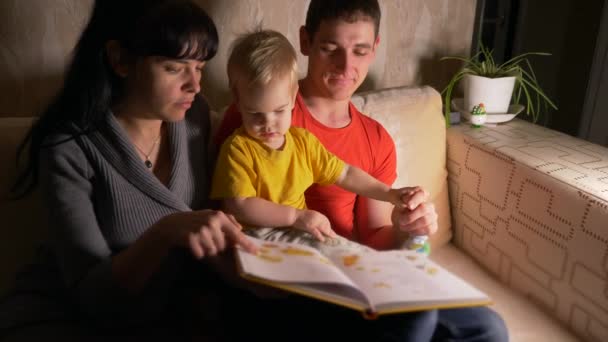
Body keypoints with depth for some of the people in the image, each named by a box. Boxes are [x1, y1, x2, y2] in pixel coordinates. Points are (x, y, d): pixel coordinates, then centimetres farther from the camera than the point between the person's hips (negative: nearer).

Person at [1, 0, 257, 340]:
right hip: (69, 313, -4)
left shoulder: (193, 114, -7)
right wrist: (166, 232, -38)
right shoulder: (69, 148, -21)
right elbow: (91, 293, -23)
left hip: (164, 305, 4)